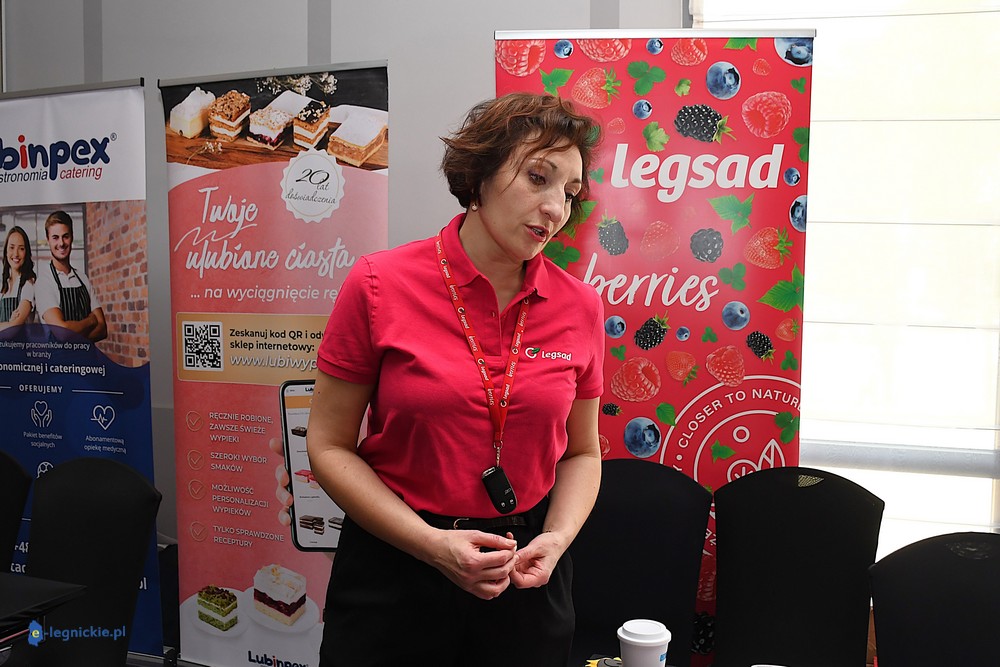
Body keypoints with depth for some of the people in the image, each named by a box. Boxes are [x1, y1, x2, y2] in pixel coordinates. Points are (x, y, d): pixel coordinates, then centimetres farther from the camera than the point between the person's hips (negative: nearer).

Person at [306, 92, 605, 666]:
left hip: (526, 577, 3)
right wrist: (432, 544, -17)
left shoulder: (581, 306, -5)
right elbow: (329, 446, -8)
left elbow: (582, 452, 6)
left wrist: (556, 539, -11)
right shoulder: (381, 285, -13)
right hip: (393, 573, -2)